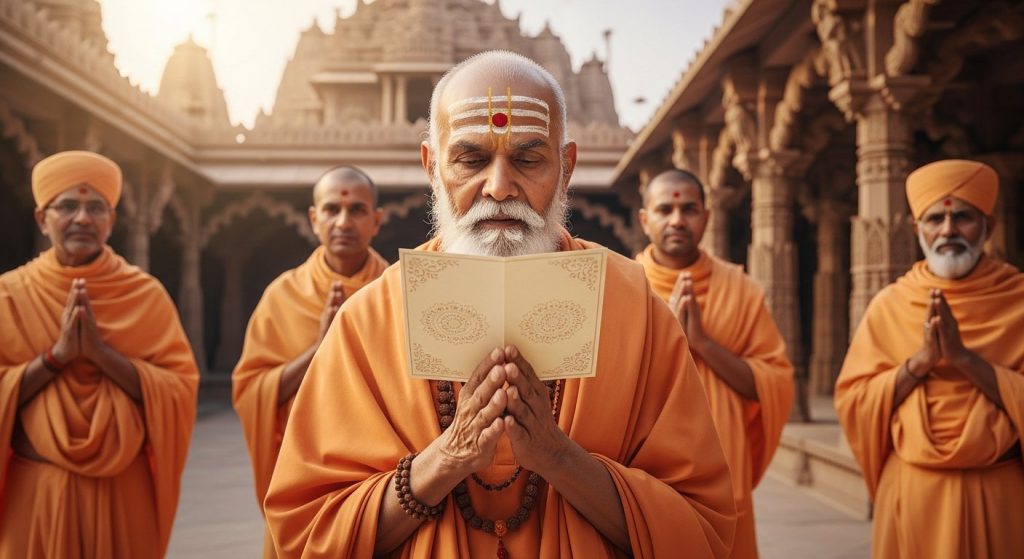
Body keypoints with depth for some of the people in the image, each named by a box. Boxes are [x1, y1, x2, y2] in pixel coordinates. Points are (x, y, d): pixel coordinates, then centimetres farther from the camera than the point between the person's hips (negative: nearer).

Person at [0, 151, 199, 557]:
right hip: (35, 491, 0)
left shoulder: (146, 294, -2)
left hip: (123, 490, 0)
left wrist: (102, 353, -18)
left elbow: (180, 391, -8)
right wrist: (55, 355, -17)